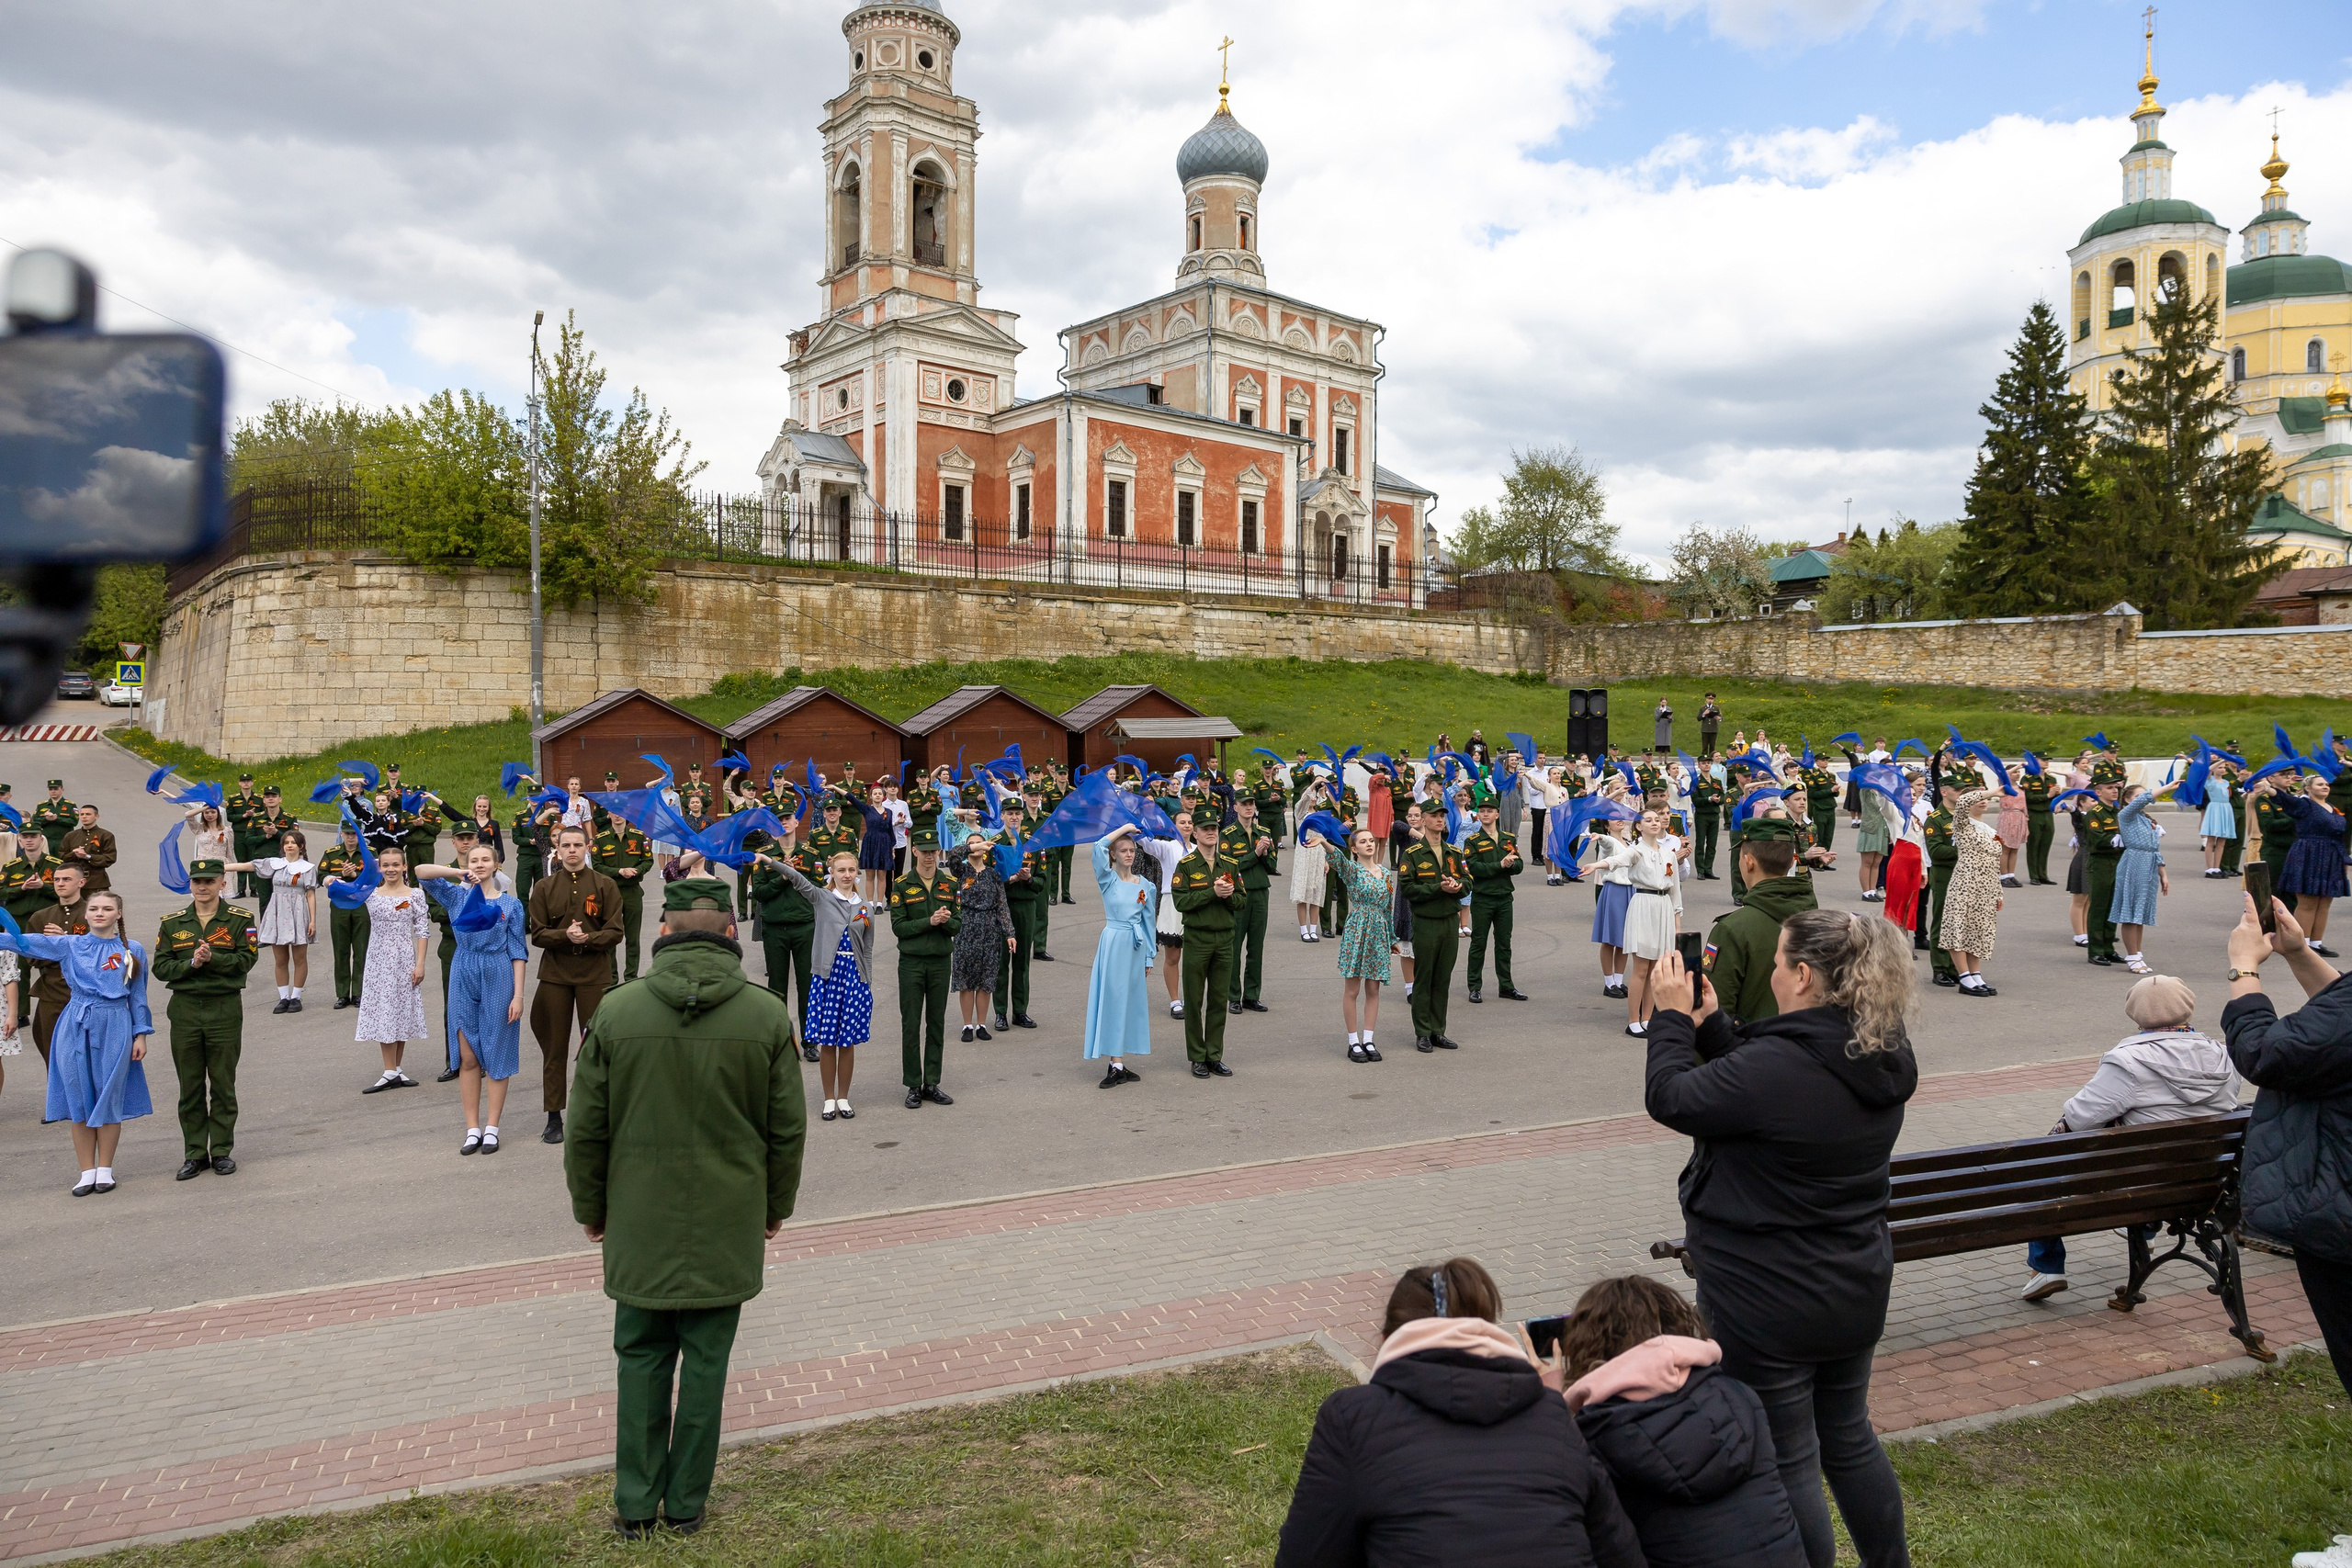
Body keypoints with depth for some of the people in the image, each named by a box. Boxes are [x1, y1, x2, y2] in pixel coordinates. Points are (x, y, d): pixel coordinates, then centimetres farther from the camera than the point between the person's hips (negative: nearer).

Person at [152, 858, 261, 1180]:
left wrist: (212, 958, -21)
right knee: (190, 1087, 7)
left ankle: (222, 1151, 15)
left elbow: (247, 959, -8)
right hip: (184, 1009, 2)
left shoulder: (240, 920, 1)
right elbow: (161, 968, 2)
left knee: (223, 1085, 5)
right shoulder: (172, 923, 7)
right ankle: (195, 1154, 16)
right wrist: (191, 963, -15)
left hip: (225, 1009, -2)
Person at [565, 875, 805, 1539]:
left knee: (641, 1358, 15)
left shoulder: (616, 1012, -9)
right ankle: (687, 1503, 23)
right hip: (730, 1224, 0)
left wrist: (591, 1209, 13)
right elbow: (788, 1129, -1)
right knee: (706, 1360, 11)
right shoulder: (768, 1015, -9)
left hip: (639, 1221, 1)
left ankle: (636, 1503, 24)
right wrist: (776, 1208, 13)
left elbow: (585, 1130, -1)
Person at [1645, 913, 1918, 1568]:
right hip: (1857, 1288, 8)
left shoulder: (1776, 1066, -30)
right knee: (1849, 1437, 27)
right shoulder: (1887, 1058, -3)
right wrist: (1708, 1022, 4)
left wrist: (1671, 1013, -5)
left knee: (1787, 1464, 9)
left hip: (1770, 1305, -8)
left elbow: (1668, 1097, -18)